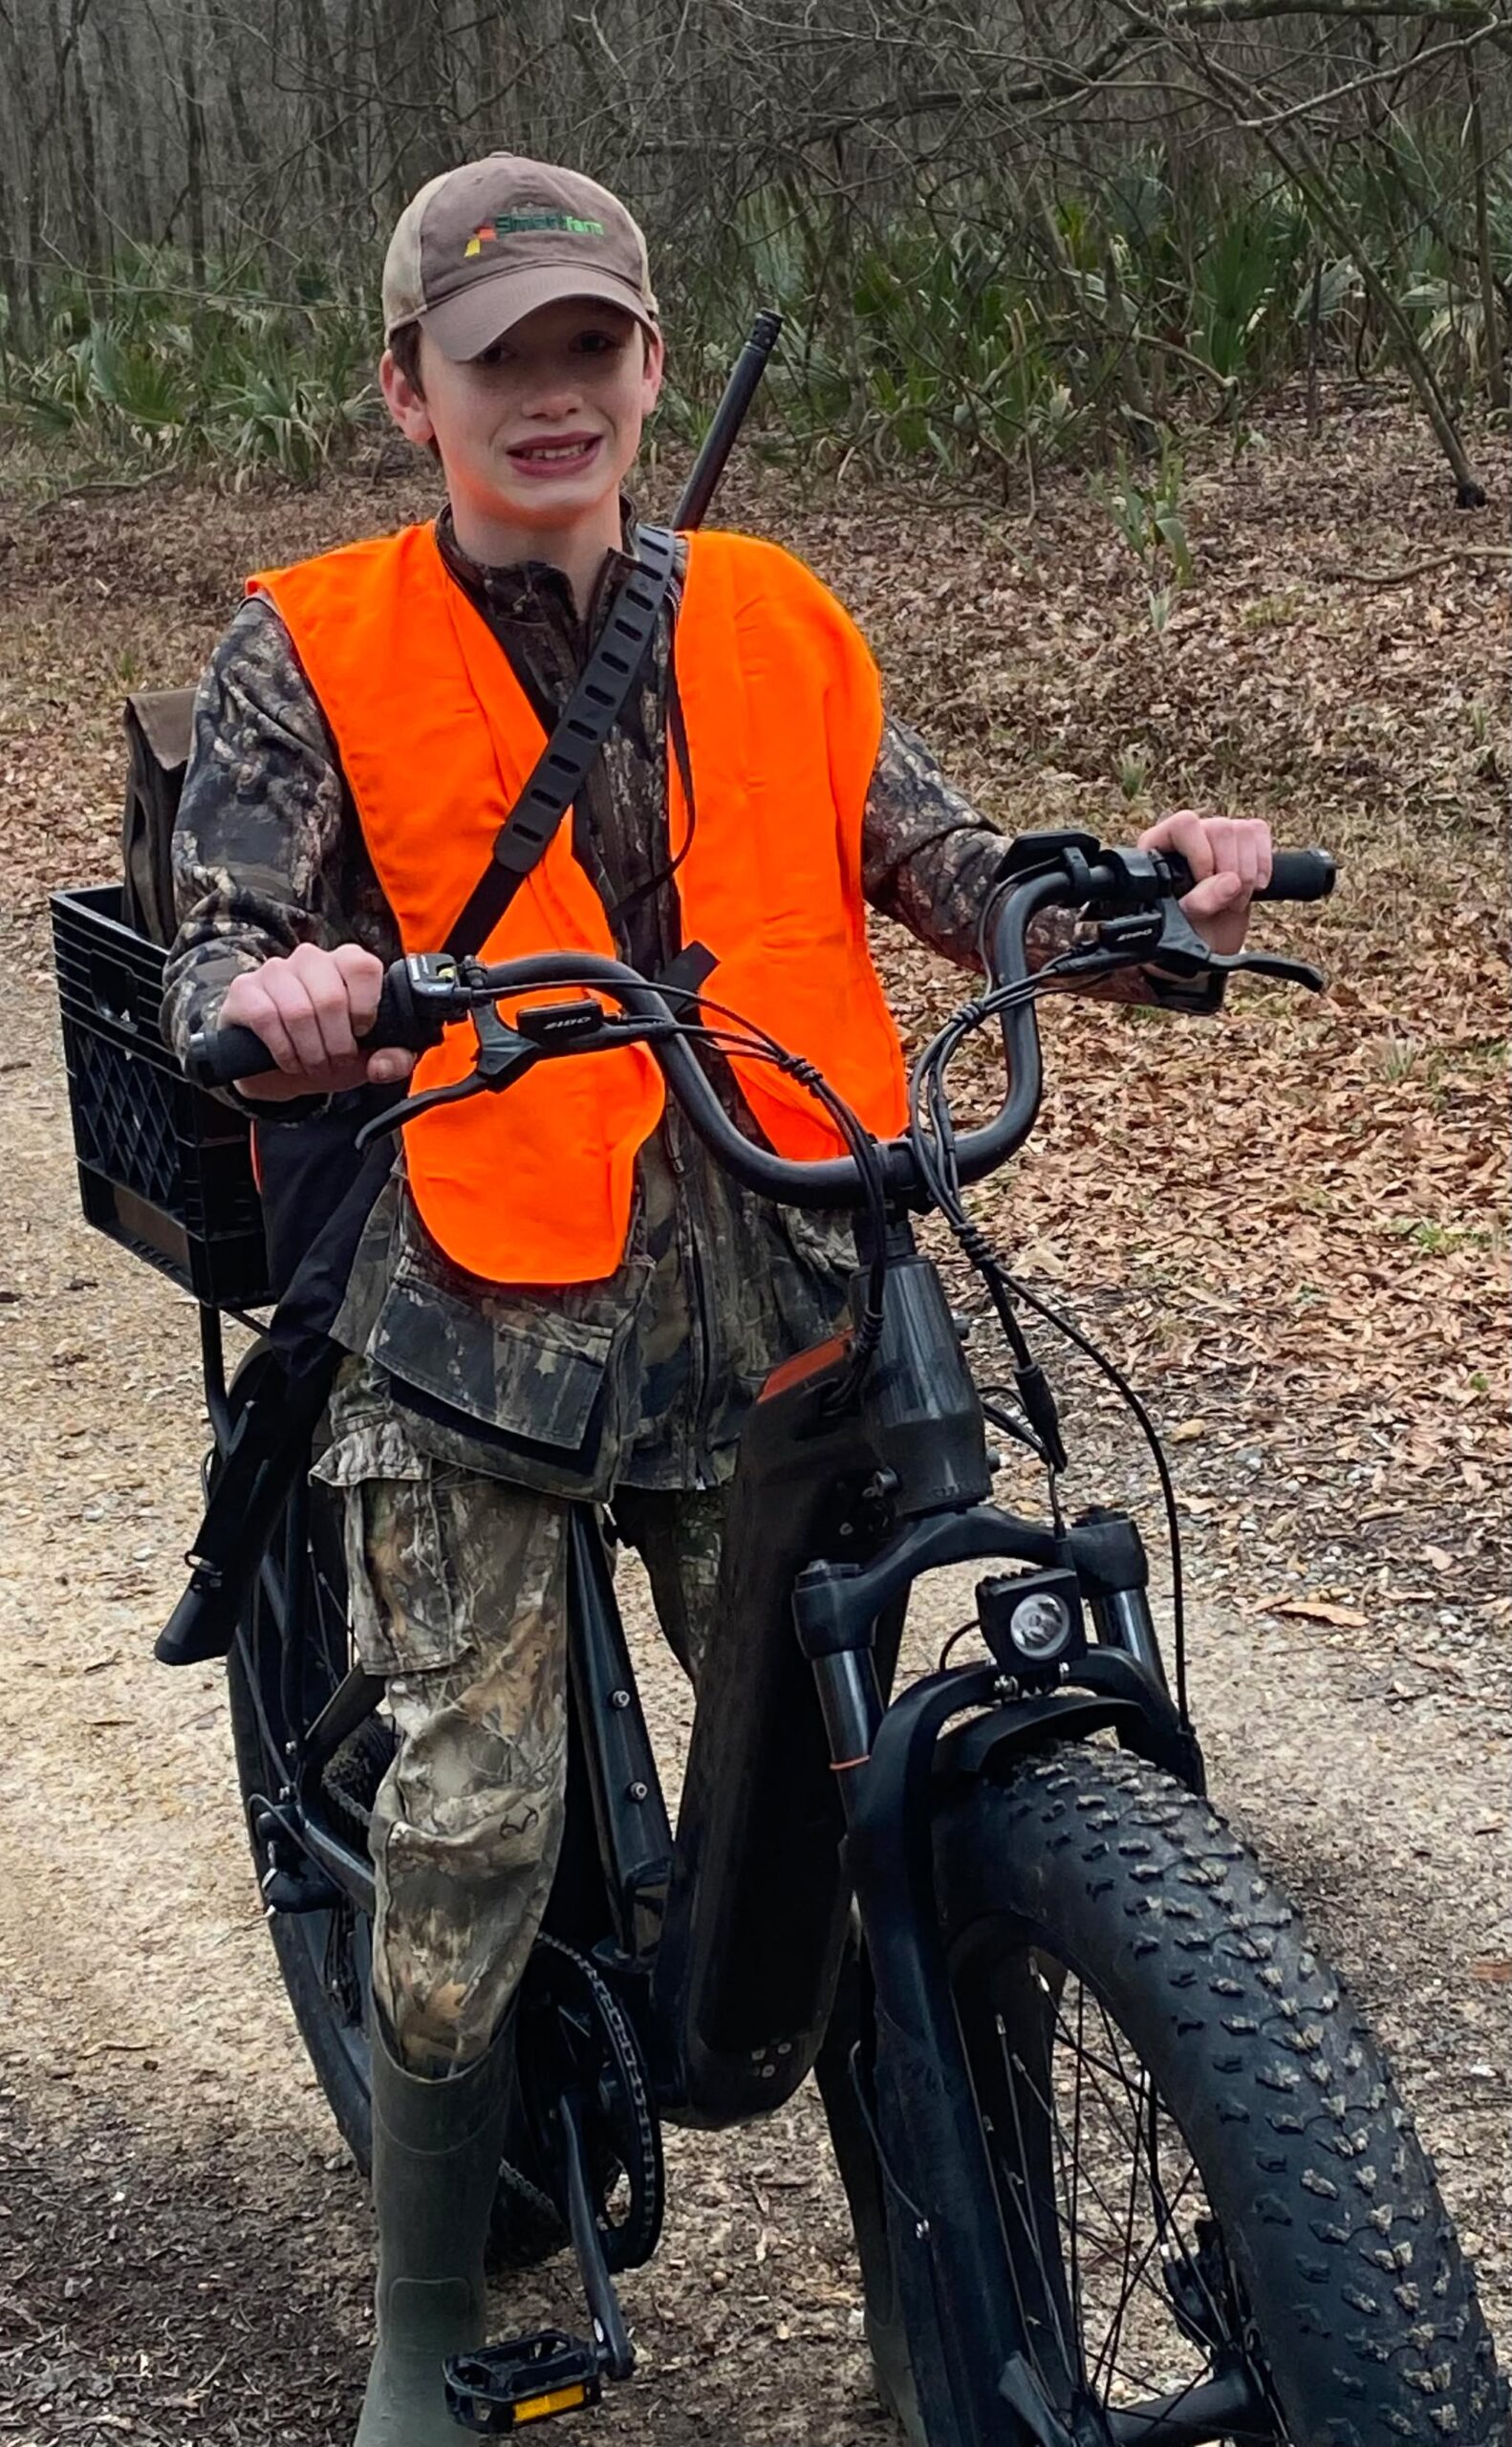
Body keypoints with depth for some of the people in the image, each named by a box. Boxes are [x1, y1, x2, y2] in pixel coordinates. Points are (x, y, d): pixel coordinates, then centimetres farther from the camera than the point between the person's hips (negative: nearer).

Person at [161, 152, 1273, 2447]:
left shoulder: (772, 624, 12)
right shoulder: (311, 654, 3)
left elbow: (942, 867, 7)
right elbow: (222, 960, -4)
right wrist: (278, 1010, -28)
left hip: (765, 1300, 3)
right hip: (478, 1308, -2)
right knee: (475, 1825, -6)